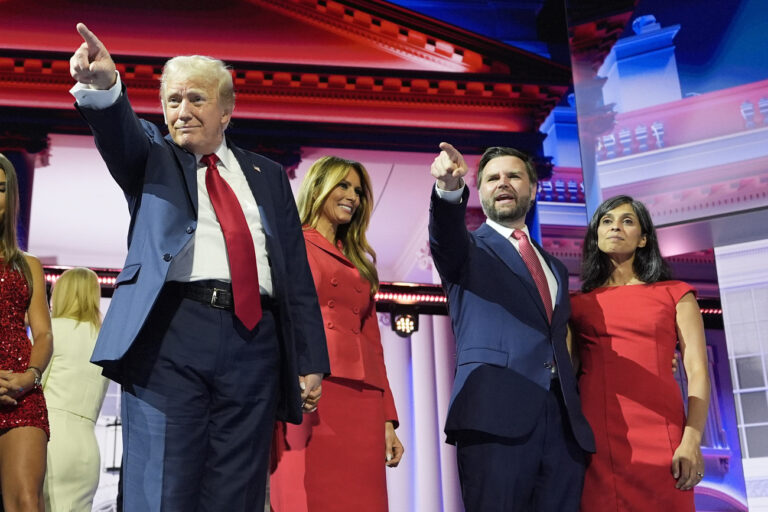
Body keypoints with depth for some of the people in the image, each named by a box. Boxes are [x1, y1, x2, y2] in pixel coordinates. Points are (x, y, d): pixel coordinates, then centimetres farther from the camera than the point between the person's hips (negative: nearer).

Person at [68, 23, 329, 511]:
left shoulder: (268, 176, 20)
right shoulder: (153, 156, 17)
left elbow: (298, 274, 15)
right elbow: (121, 134, -8)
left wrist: (311, 361, 8)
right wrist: (104, 86, -31)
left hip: (254, 341, 2)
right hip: (170, 332, -2)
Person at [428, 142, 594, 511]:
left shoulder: (555, 268, 26)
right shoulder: (466, 249, 10)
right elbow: (444, 233, -14)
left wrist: (579, 415, 15)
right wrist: (450, 189, -35)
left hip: (563, 423, 5)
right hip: (495, 417, -5)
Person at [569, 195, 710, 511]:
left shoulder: (674, 295, 11)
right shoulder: (578, 304, 14)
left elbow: (697, 371, 2)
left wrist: (691, 441, -10)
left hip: (658, 436, -1)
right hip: (596, 440, 1)